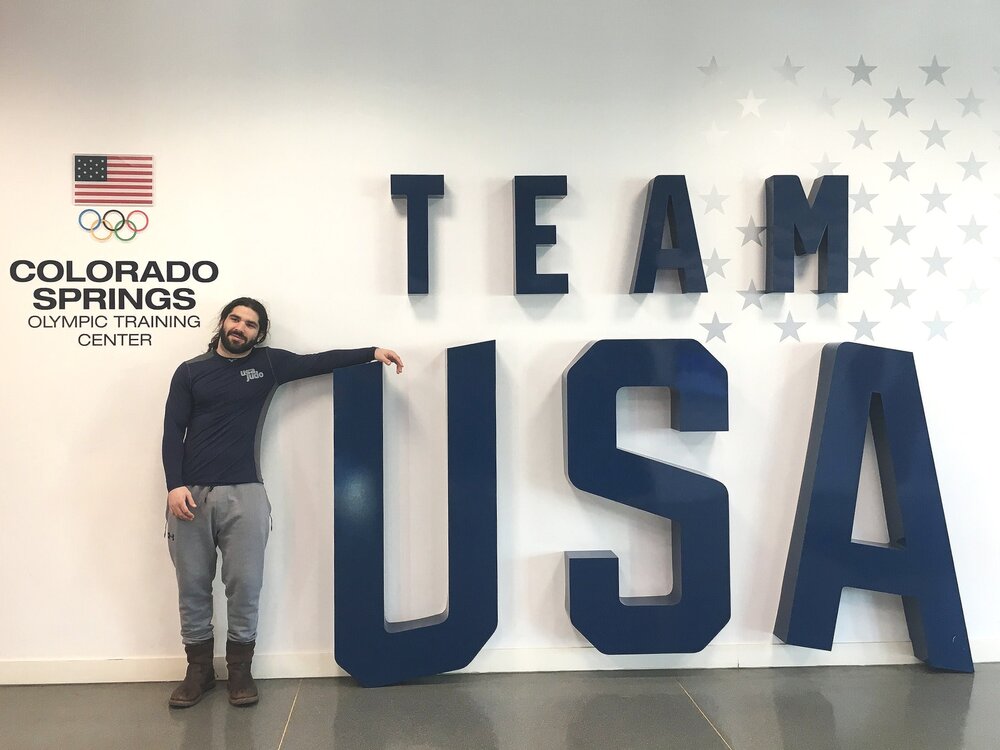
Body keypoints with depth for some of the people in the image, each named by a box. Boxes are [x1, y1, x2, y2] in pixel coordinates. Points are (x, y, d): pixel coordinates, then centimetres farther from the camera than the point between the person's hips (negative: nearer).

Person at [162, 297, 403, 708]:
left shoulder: (267, 364, 10)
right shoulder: (190, 371, 8)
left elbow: (320, 361, 9)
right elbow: (173, 432, 3)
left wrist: (371, 352, 1)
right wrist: (175, 486, -8)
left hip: (244, 493, 0)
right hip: (190, 493, 0)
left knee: (245, 584, -1)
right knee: (192, 586, 6)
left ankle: (240, 669, 15)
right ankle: (199, 669, 20)